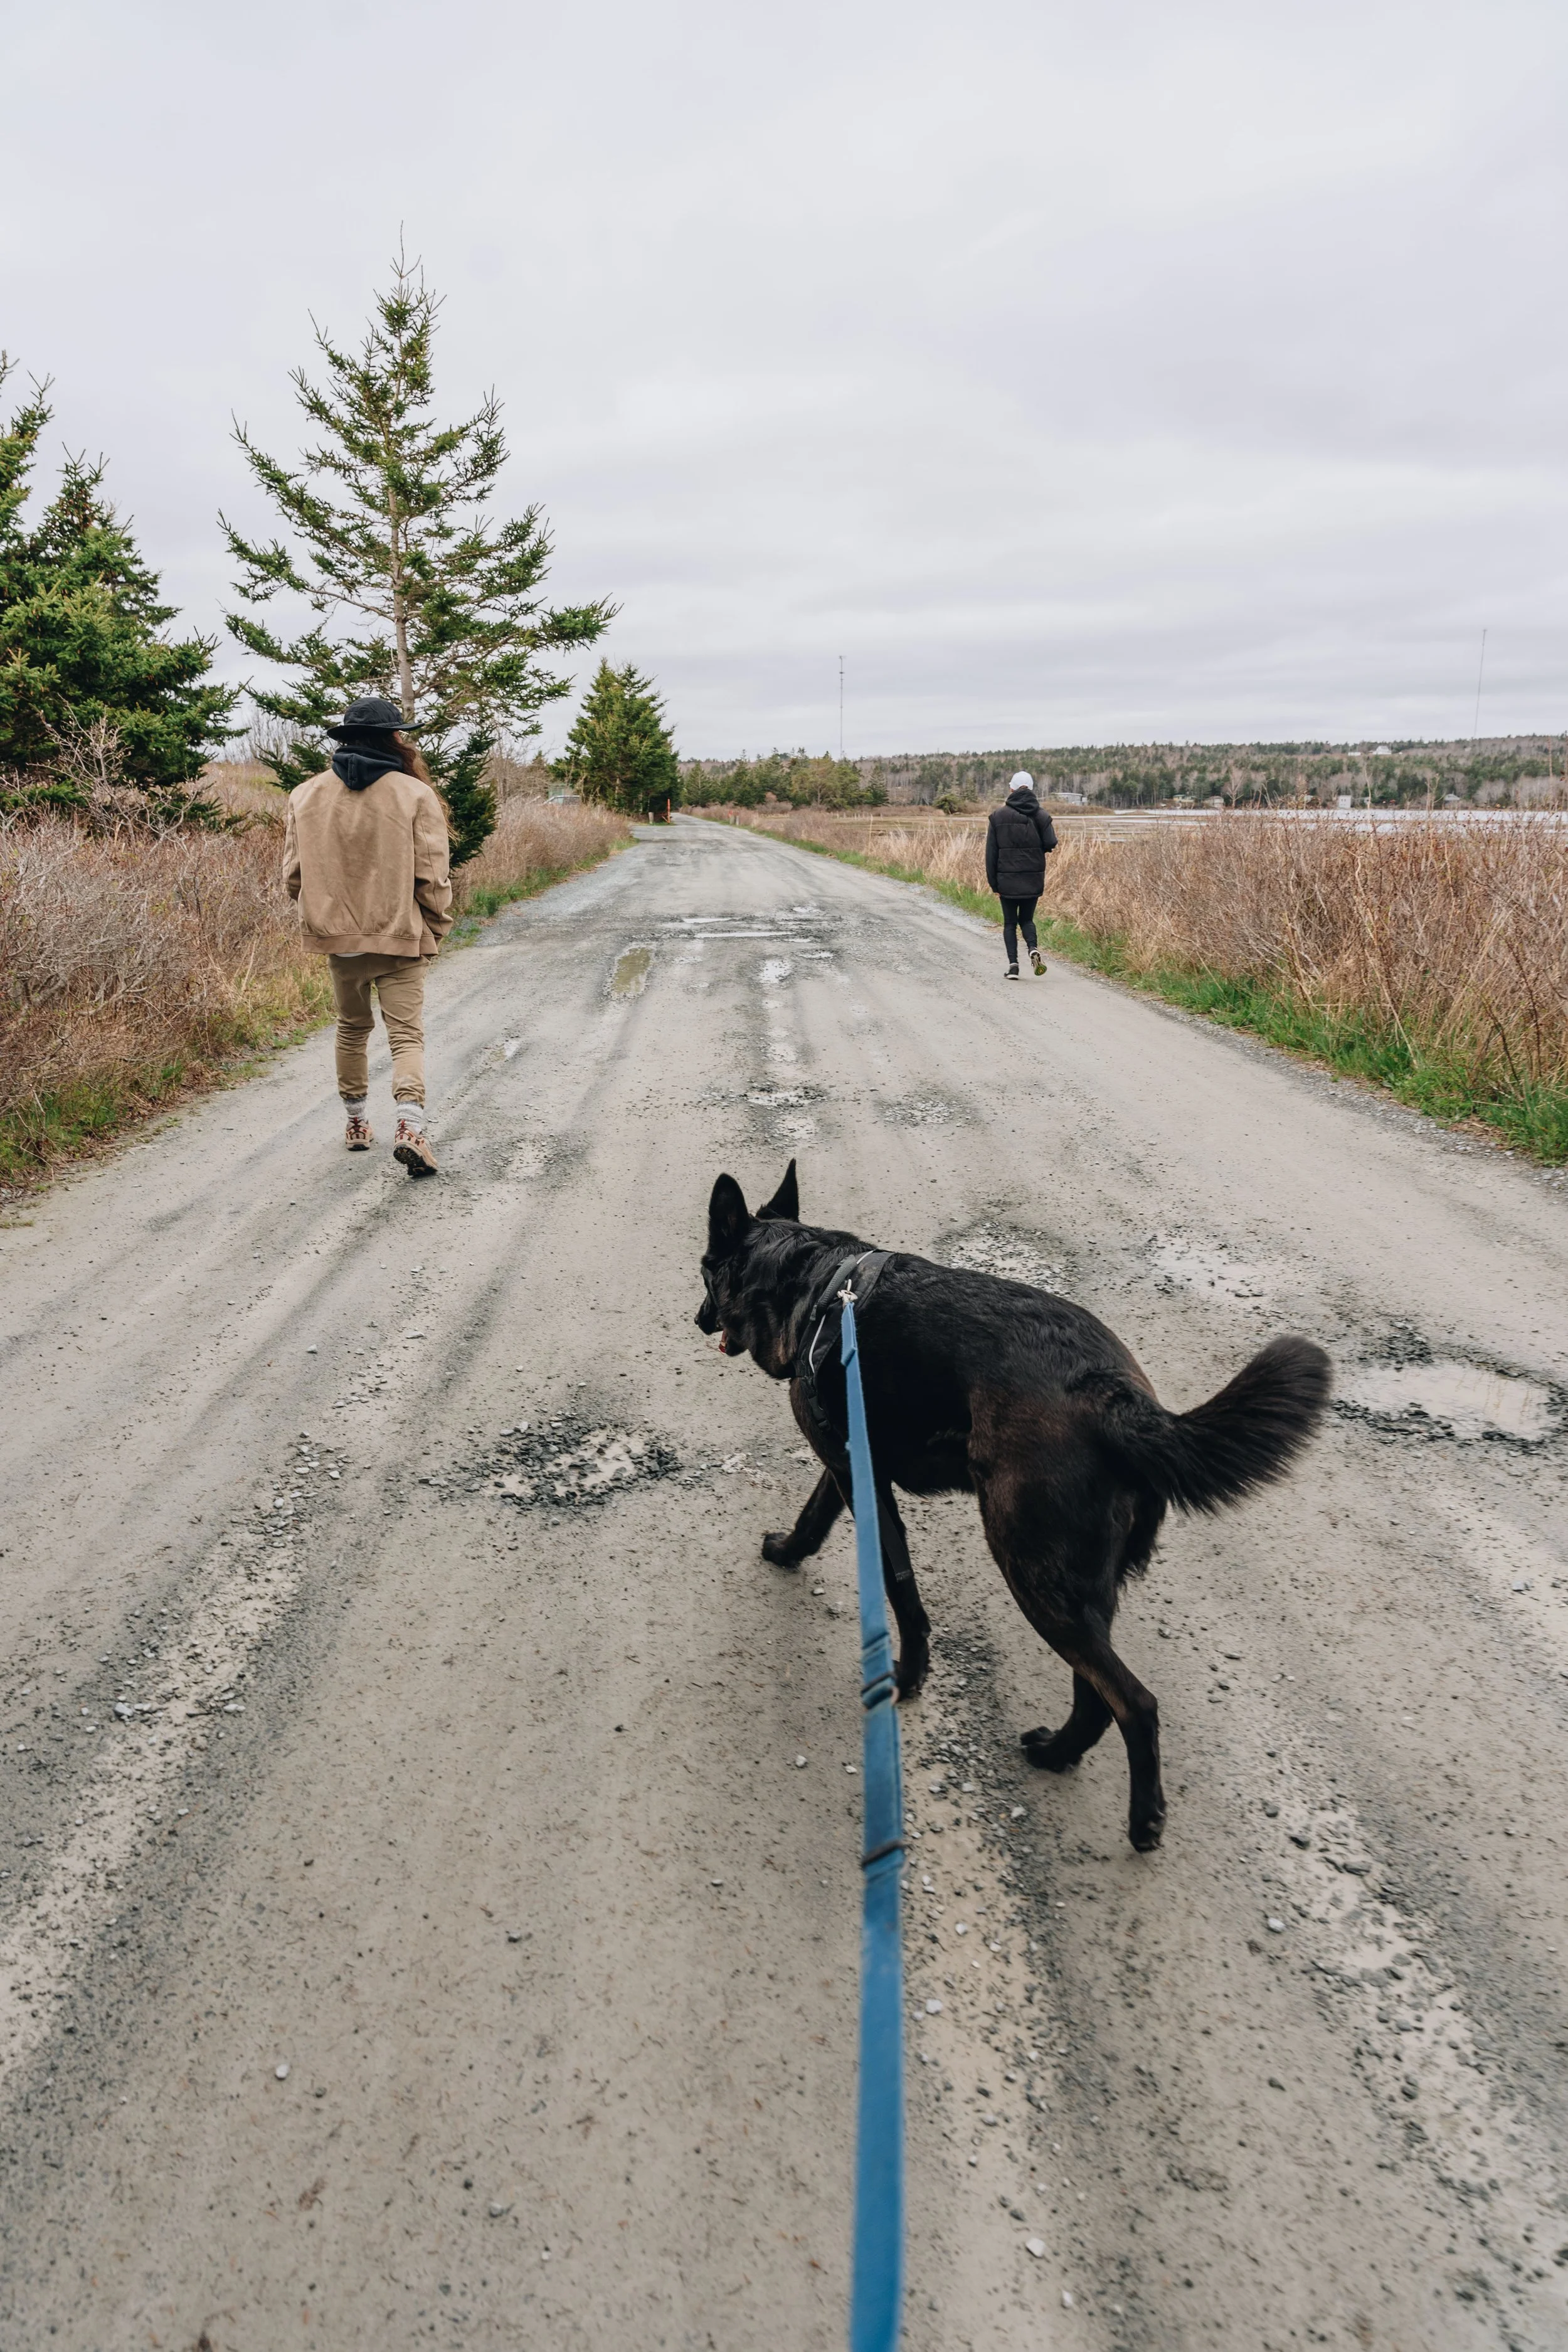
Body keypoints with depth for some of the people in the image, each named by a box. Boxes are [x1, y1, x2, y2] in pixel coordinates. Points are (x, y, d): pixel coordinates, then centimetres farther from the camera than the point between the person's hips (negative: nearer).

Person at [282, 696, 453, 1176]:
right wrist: (435, 931, 5)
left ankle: (357, 1122, 29)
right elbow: (432, 876, -9)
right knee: (406, 1034, -1)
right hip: (400, 939, -3)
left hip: (339, 939, 3)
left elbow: (293, 875, 5)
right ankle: (410, 1124, -19)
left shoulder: (307, 795, 2)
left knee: (352, 1029, 20)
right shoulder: (414, 795, -8)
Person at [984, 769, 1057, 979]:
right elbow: (1050, 844, -7)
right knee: (1027, 919, 15)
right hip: (1033, 878, 1)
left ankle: (1013, 963, -1)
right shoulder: (1041, 815, -1)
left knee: (1010, 922, 10)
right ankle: (1033, 949, -13)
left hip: (1007, 879, -1)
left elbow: (991, 853, -4)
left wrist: (993, 883, 1)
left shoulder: (998, 816, -3)